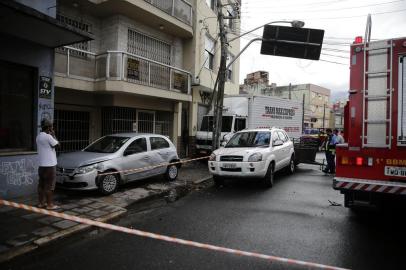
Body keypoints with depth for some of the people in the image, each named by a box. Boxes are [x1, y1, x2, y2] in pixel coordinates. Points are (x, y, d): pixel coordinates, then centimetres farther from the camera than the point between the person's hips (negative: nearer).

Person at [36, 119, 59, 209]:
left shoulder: (38, 136, 10)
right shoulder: (48, 136, -17)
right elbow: (57, 144, -8)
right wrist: (53, 135, 1)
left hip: (41, 164, 9)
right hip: (49, 164, -9)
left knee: (41, 184, 14)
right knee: (49, 185, -2)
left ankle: (41, 203, 22)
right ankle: (49, 204, 3)